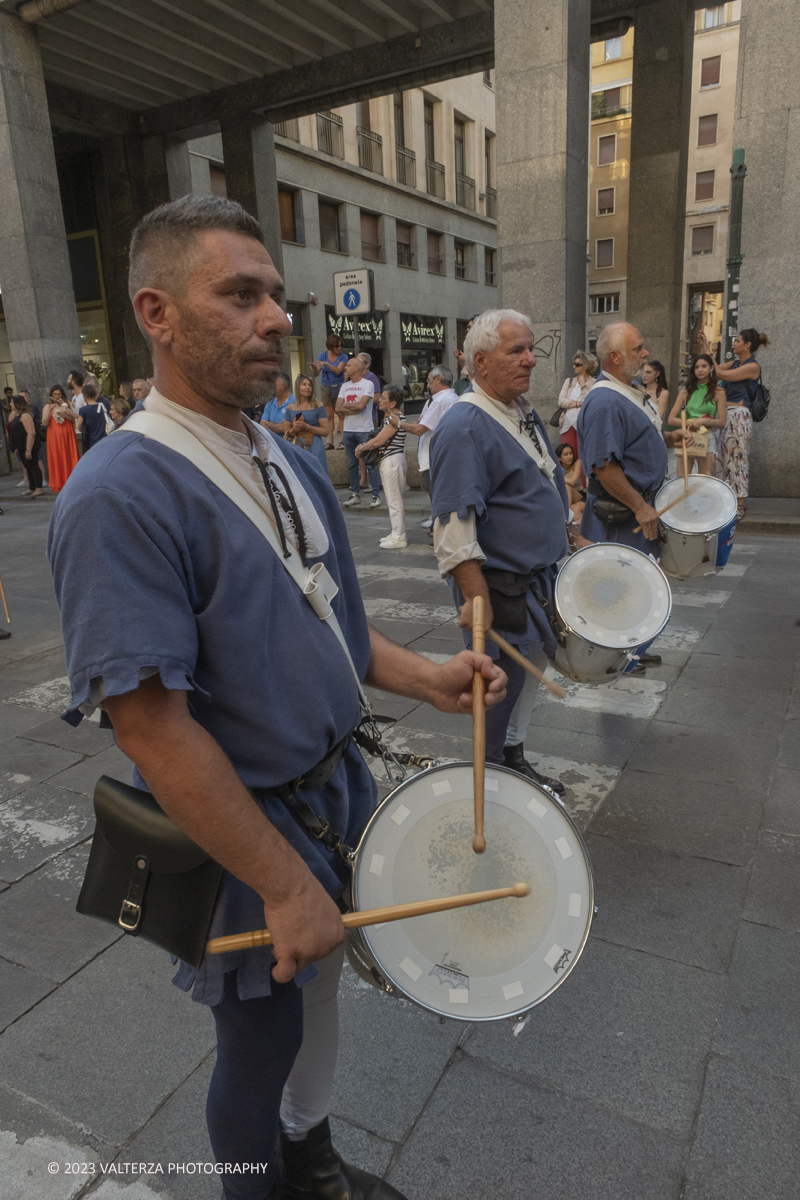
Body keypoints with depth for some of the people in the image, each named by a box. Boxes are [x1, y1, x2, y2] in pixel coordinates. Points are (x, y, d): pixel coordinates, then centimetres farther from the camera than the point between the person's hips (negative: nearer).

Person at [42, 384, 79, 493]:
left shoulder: (67, 404, 9)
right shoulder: (48, 406, 4)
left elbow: (74, 419, 2)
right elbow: (44, 423, -6)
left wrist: (64, 414, -14)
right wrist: (50, 410, -15)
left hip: (68, 436, 1)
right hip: (55, 437, -1)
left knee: (70, 458, 0)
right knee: (57, 460, 0)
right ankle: (58, 485, 6)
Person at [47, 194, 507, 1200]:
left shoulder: (289, 464, 3)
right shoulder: (119, 496, -25)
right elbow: (152, 727, -26)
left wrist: (424, 678, -4)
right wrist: (284, 883, -22)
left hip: (338, 787, 8)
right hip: (239, 833, -8)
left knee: (317, 994, 29)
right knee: (261, 1044, 17)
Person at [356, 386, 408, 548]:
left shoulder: (393, 419, -19)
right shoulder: (392, 417, 13)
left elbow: (377, 441, -21)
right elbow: (378, 438, 16)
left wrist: (361, 448, -6)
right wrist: (363, 446, 3)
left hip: (391, 461, -11)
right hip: (391, 460, 11)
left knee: (394, 500, -5)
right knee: (394, 500, 16)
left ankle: (398, 538, 1)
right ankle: (397, 533, 25)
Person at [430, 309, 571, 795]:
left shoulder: (524, 411, 11)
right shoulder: (465, 426, -20)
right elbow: (454, 526, -26)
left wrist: (566, 538, 23)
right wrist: (476, 599, -29)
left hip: (541, 580, 9)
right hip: (502, 590, -9)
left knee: (532, 672, 21)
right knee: (502, 688, 5)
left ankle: (515, 759, 41)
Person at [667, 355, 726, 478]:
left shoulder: (718, 392, 8)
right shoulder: (686, 391, 12)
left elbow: (722, 423, 2)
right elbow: (671, 419, 4)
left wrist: (704, 421, -15)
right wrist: (690, 423, -12)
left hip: (707, 437, -1)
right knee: (681, 480, -9)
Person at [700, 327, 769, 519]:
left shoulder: (752, 366, -9)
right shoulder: (736, 363, 15)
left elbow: (721, 374, -15)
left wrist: (707, 351, -10)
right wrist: (703, 348, 5)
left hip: (738, 416, -8)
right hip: (725, 415, 8)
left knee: (736, 459, -5)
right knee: (722, 457, 9)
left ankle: (739, 505, 0)